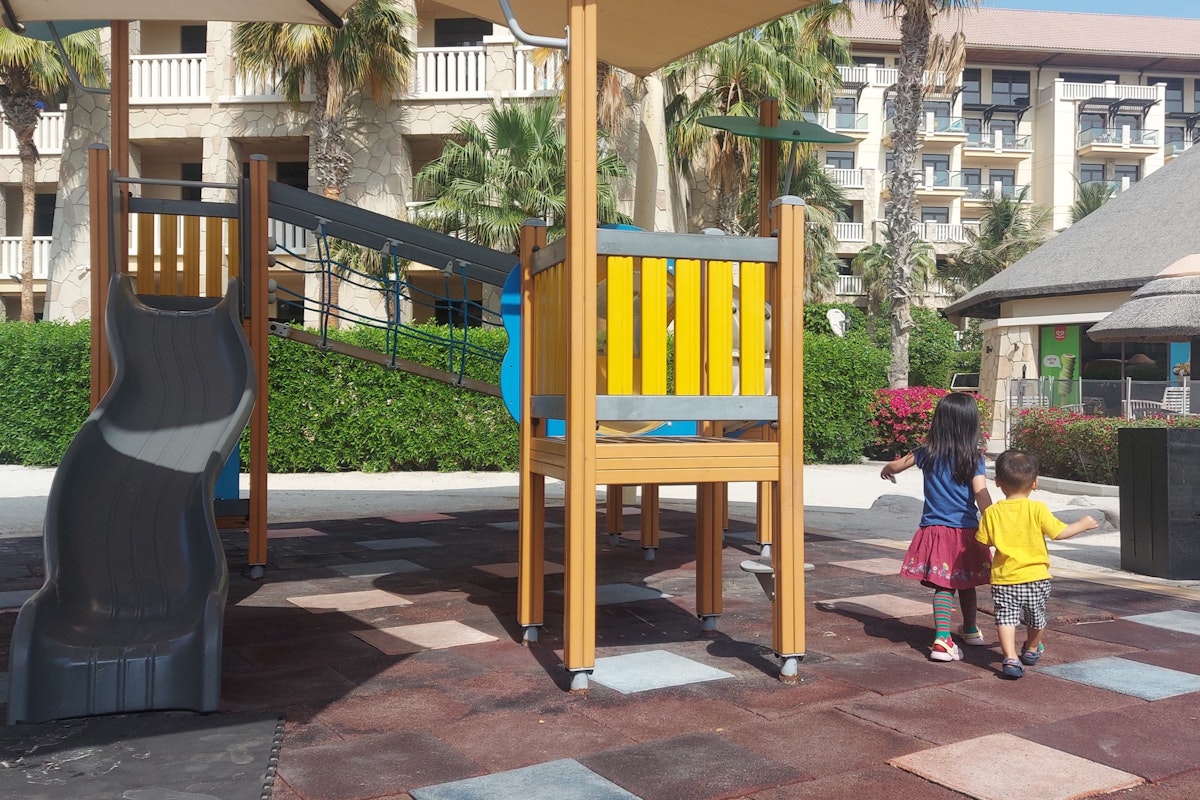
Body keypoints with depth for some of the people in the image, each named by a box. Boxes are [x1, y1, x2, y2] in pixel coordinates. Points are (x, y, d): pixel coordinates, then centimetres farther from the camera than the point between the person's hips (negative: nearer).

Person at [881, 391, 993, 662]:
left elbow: (898, 465, 17)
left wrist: (886, 469, 39)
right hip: (966, 531, 0)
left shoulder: (928, 453, 1)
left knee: (943, 587, 0)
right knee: (966, 584, 18)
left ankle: (942, 639, -16)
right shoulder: (973, 458, -5)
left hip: (936, 529, 0)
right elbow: (981, 495, -15)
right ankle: (971, 630, 38)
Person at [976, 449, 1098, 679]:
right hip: (1036, 577, 1)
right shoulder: (1037, 509, -11)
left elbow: (984, 542, -1)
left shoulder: (992, 512, -7)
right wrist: (1083, 524, 9)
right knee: (1035, 618, 22)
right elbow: (1059, 532, -7)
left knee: (1006, 618, -1)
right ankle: (1031, 650, 43)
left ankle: (1011, 658, -18)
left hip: (1004, 578, -1)